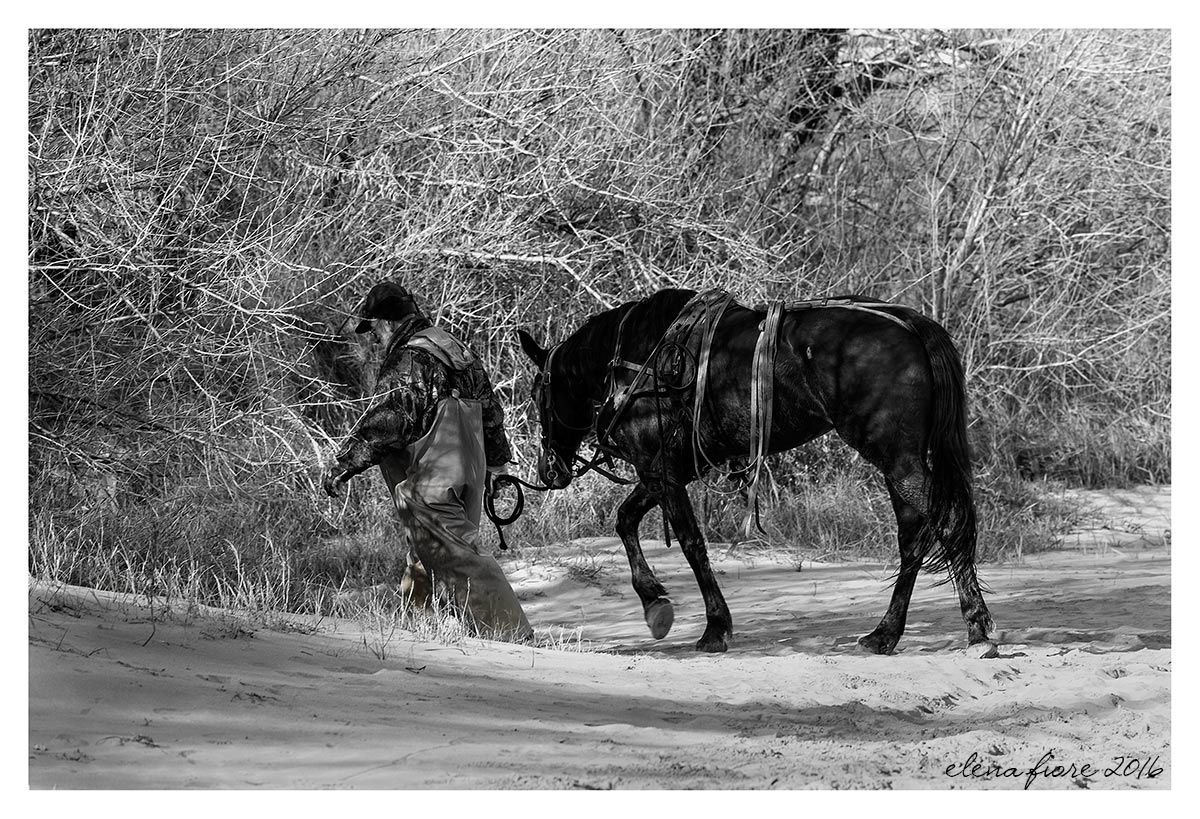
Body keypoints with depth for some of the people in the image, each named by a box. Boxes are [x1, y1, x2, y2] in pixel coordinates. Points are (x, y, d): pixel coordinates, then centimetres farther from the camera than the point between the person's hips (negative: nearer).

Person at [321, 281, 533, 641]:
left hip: (429, 483, -10)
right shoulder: (459, 353, 16)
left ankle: (510, 633, -16)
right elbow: (491, 412, 25)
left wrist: (342, 463, -17)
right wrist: (493, 462, 37)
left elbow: (382, 422, -21)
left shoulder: (407, 362, -13)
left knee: (456, 560, -10)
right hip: (468, 479, 10)